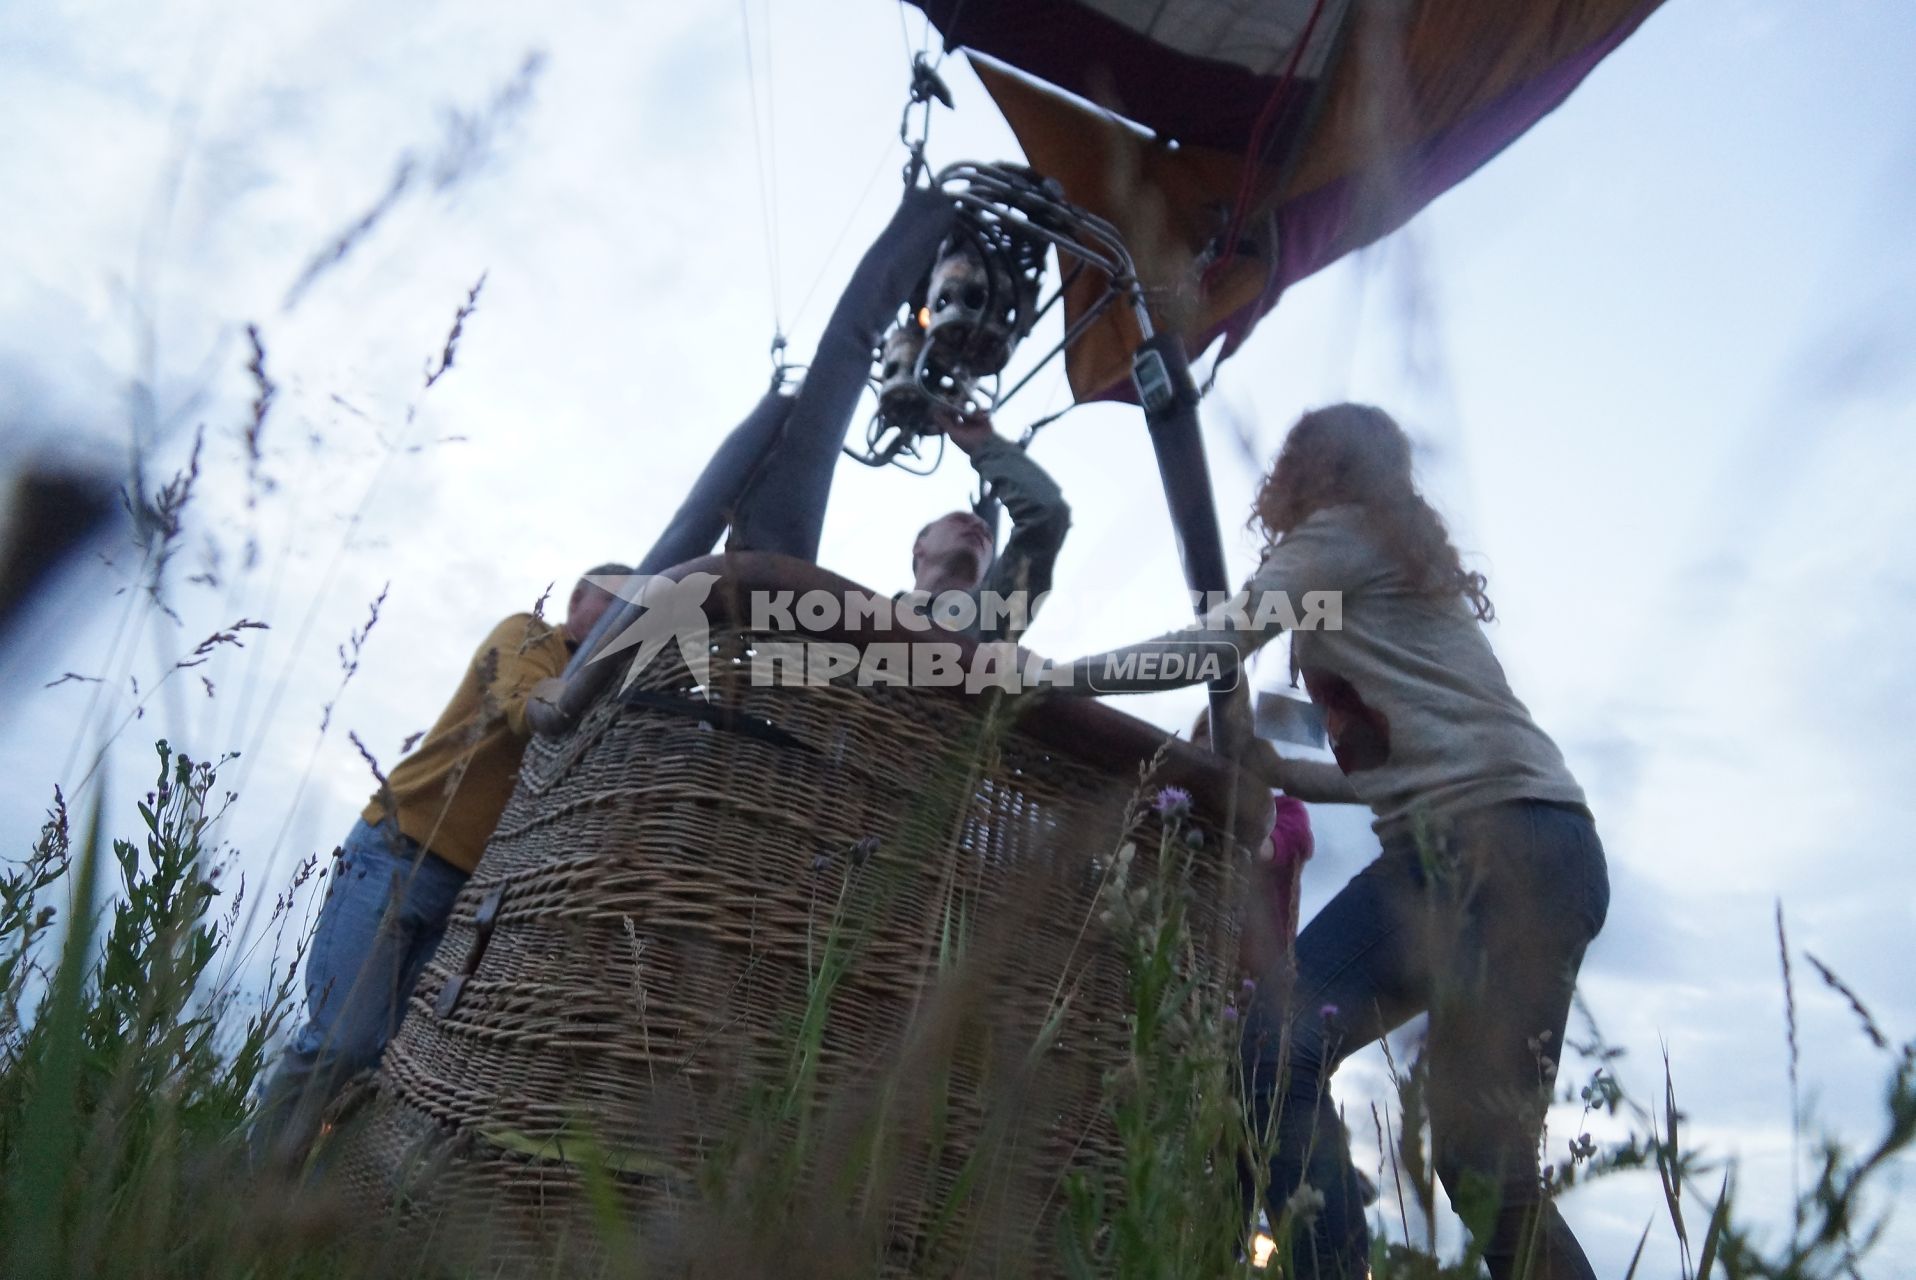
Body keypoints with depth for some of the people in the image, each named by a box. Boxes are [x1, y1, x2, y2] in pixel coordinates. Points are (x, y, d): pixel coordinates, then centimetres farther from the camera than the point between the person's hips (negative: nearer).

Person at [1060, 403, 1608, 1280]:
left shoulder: (1339, 532, 4)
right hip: (1445, 851, 9)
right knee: (1276, 1048, -7)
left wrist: (1065, 674, 0)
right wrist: (1275, 770, 21)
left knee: (1479, 1151, -12)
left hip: (1512, 843, -9)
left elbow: (1213, 645, -7)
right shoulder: (1397, 566, 29)